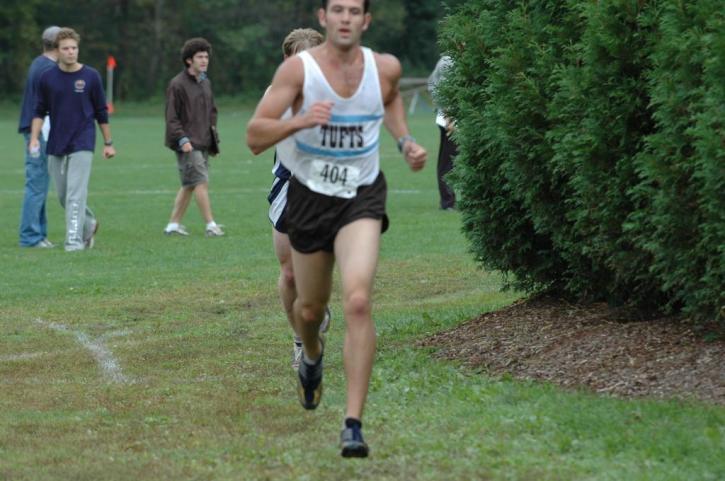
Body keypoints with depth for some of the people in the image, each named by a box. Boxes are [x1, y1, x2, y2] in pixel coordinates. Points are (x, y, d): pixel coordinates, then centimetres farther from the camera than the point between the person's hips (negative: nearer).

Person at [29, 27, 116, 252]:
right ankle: (89, 224, 33)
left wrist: (108, 143, 5)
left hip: (82, 144, -3)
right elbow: (40, 111, 9)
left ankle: (74, 240, -11)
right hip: (56, 145, 3)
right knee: (63, 195, 9)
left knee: (75, 194, -12)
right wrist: (34, 138, -4)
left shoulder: (91, 76, -3)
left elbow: (101, 112, 4)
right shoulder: (48, 78, 2)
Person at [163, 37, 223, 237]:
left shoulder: (206, 83, 15)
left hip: (203, 143, 8)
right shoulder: (177, 84, -9)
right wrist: (182, 139, -20)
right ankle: (210, 225, -10)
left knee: (189, 185, 10)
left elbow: (211, 111, 25)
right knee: (201, 182, -12)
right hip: (187, 144, -8)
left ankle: (173, 224, 18)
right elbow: (172, 117, -11)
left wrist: (213, 137, 17)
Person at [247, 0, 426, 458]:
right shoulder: (297, 68, -14)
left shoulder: (385, 68, -6)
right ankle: (312, 355, 57)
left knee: (358, 301, -22)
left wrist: (406, 140, 4)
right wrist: (300, 121, -34)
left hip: (362, 198, 0)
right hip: (310, 197, 1)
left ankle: (354, 424, -20)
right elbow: (255, 137, -17)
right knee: (310, 309, 17)